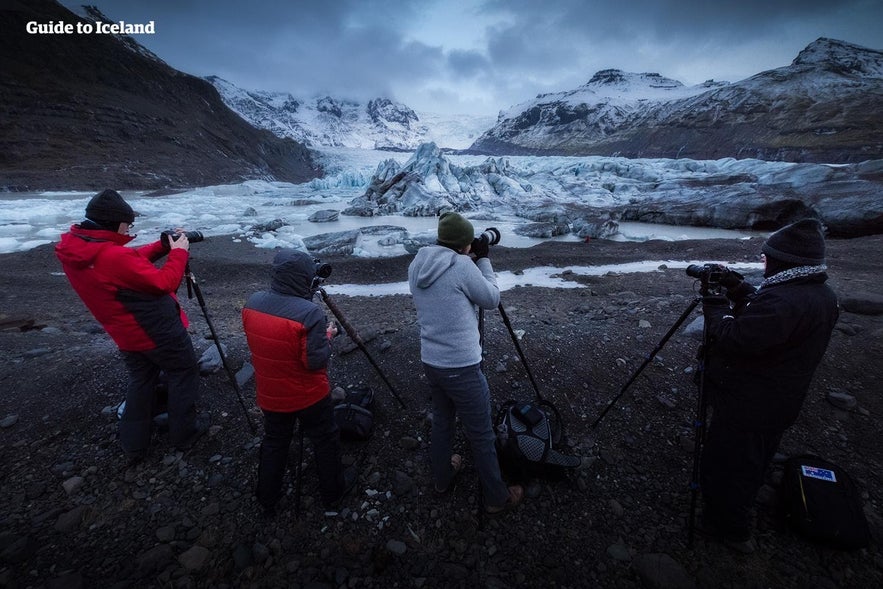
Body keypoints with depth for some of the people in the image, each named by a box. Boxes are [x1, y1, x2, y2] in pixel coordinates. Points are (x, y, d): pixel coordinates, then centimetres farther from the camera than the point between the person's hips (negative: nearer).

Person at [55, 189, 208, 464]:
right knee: (183, 373, 11)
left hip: (127, 335, 8)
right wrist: (178, 253, -9)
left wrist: (163, 245, 3)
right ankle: (184, 433, 24)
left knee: (140, 380, 21)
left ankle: (133, 445, 30)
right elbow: (164, 282, -20)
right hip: (159, 330, -8)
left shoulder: (72, 248, -1)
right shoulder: (114, 257, -29)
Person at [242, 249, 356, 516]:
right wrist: (328, 335, -9)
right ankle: (333, 492, 38)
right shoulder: (309, 313, -29)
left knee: (274, 443, 26)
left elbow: (259, 342, 7)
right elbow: (316, 360, -26)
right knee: (325, 441, 18)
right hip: (308, 396, -5)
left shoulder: (251, 303, -8)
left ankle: (267, 500, 43)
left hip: (270, 395, 6)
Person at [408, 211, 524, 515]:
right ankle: (497, 497, 32)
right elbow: (491, 299, -5)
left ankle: (442, 477, 46)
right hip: (462, 367, -7)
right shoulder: (461, 265, -17)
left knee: (441, 420, 26)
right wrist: (484, 259, 3)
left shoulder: (416, 265, 4)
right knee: (481, 435, 11)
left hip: (430, 362, 7)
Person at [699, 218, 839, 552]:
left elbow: (732, 340, -29)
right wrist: (739, 289, 3)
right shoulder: (824, 296, 1)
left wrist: (714, 306, -15)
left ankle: (730, 529, 28)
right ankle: (734, 520, 50)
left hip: (746, 408, -10)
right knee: (752, 465, 28)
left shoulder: (781, 301, -32)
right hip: (780, 406, 10)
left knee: (724, 468, 10)